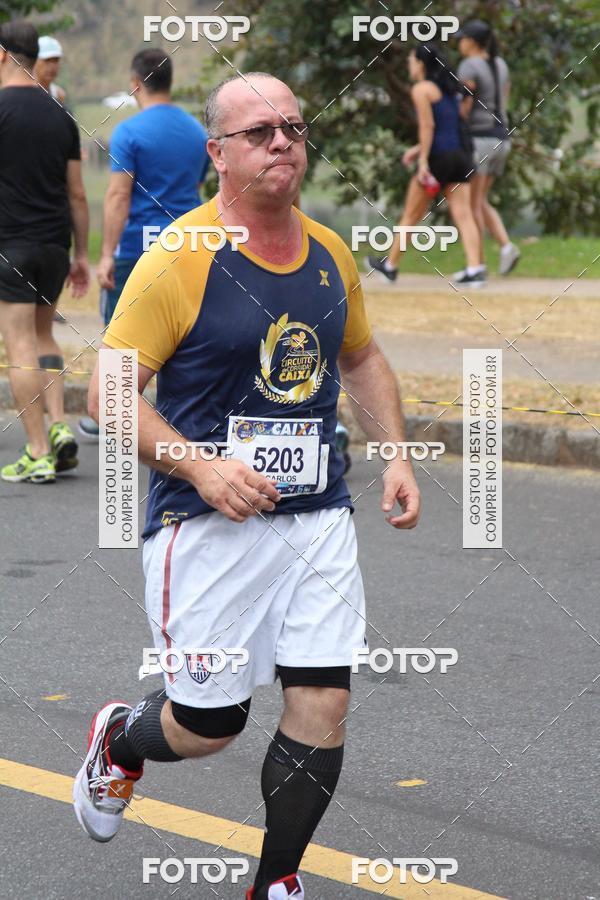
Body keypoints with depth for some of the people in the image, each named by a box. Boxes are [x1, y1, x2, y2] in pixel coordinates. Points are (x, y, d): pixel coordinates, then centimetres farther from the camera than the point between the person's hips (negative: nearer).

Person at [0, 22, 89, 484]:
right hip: (55, 242, 6)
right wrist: (81, 254, 16)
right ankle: (59, 427, 5)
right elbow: (77, 194, 10)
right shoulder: (61, 116, 8)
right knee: (43, 334, 20)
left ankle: (38, 455, -5)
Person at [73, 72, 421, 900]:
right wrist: (200, 467, -22)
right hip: (210, 521, -5)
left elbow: (362, 359, 24)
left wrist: (396, 455, 10)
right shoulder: (180, 260, -12)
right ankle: (118, 739, 38)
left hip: (319, 516, 5)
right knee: (211, 724, 3)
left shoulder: (330, 254, 7)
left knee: (324, 705, -3)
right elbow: (109, 392, -10)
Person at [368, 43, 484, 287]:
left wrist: (423, 160, -18)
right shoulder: (448, 88, 19)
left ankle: (390, 266, 19)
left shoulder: (421, 89, -5)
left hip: (439, 157, -7)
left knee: (411, 215, 7)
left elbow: (428, 125, -15)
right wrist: (419, 149, 25)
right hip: (461, 155, 7)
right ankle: (475, 269, -16)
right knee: (463, 214, -2)